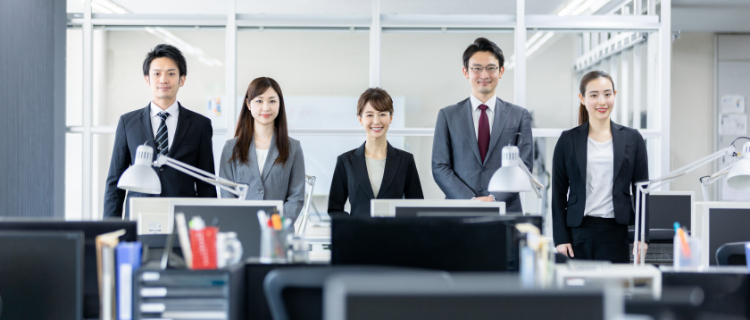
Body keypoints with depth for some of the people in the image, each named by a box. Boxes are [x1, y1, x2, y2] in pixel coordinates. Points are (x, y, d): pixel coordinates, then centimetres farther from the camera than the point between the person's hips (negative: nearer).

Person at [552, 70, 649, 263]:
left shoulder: (632, 139, 9)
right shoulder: (568, 140, 7)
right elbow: (558, 193, 6)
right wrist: (560, 238, -2)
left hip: (616, 233, 0)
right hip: (578, 231, 0)